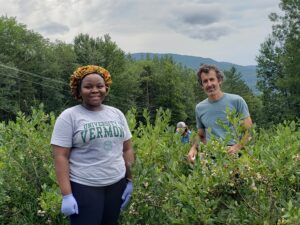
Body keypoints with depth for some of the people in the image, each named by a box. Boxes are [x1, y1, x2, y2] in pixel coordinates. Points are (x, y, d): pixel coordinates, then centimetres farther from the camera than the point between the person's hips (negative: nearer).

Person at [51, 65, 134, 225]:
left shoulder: (117, 114, 7)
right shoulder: (68, 117, -7)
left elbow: (127, 150, 11)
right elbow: (61, 157, -11)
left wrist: (129, 181, 7)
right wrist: (67, 195, -15)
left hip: (117, 185, 5)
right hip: (84, 187, -5)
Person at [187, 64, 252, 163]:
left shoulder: (236, 101, 1)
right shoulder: (199, 108, 13)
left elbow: (248, 130, 1)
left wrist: (237, 147, -14)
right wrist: (194, 148, 4)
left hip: (233, 154, -3)